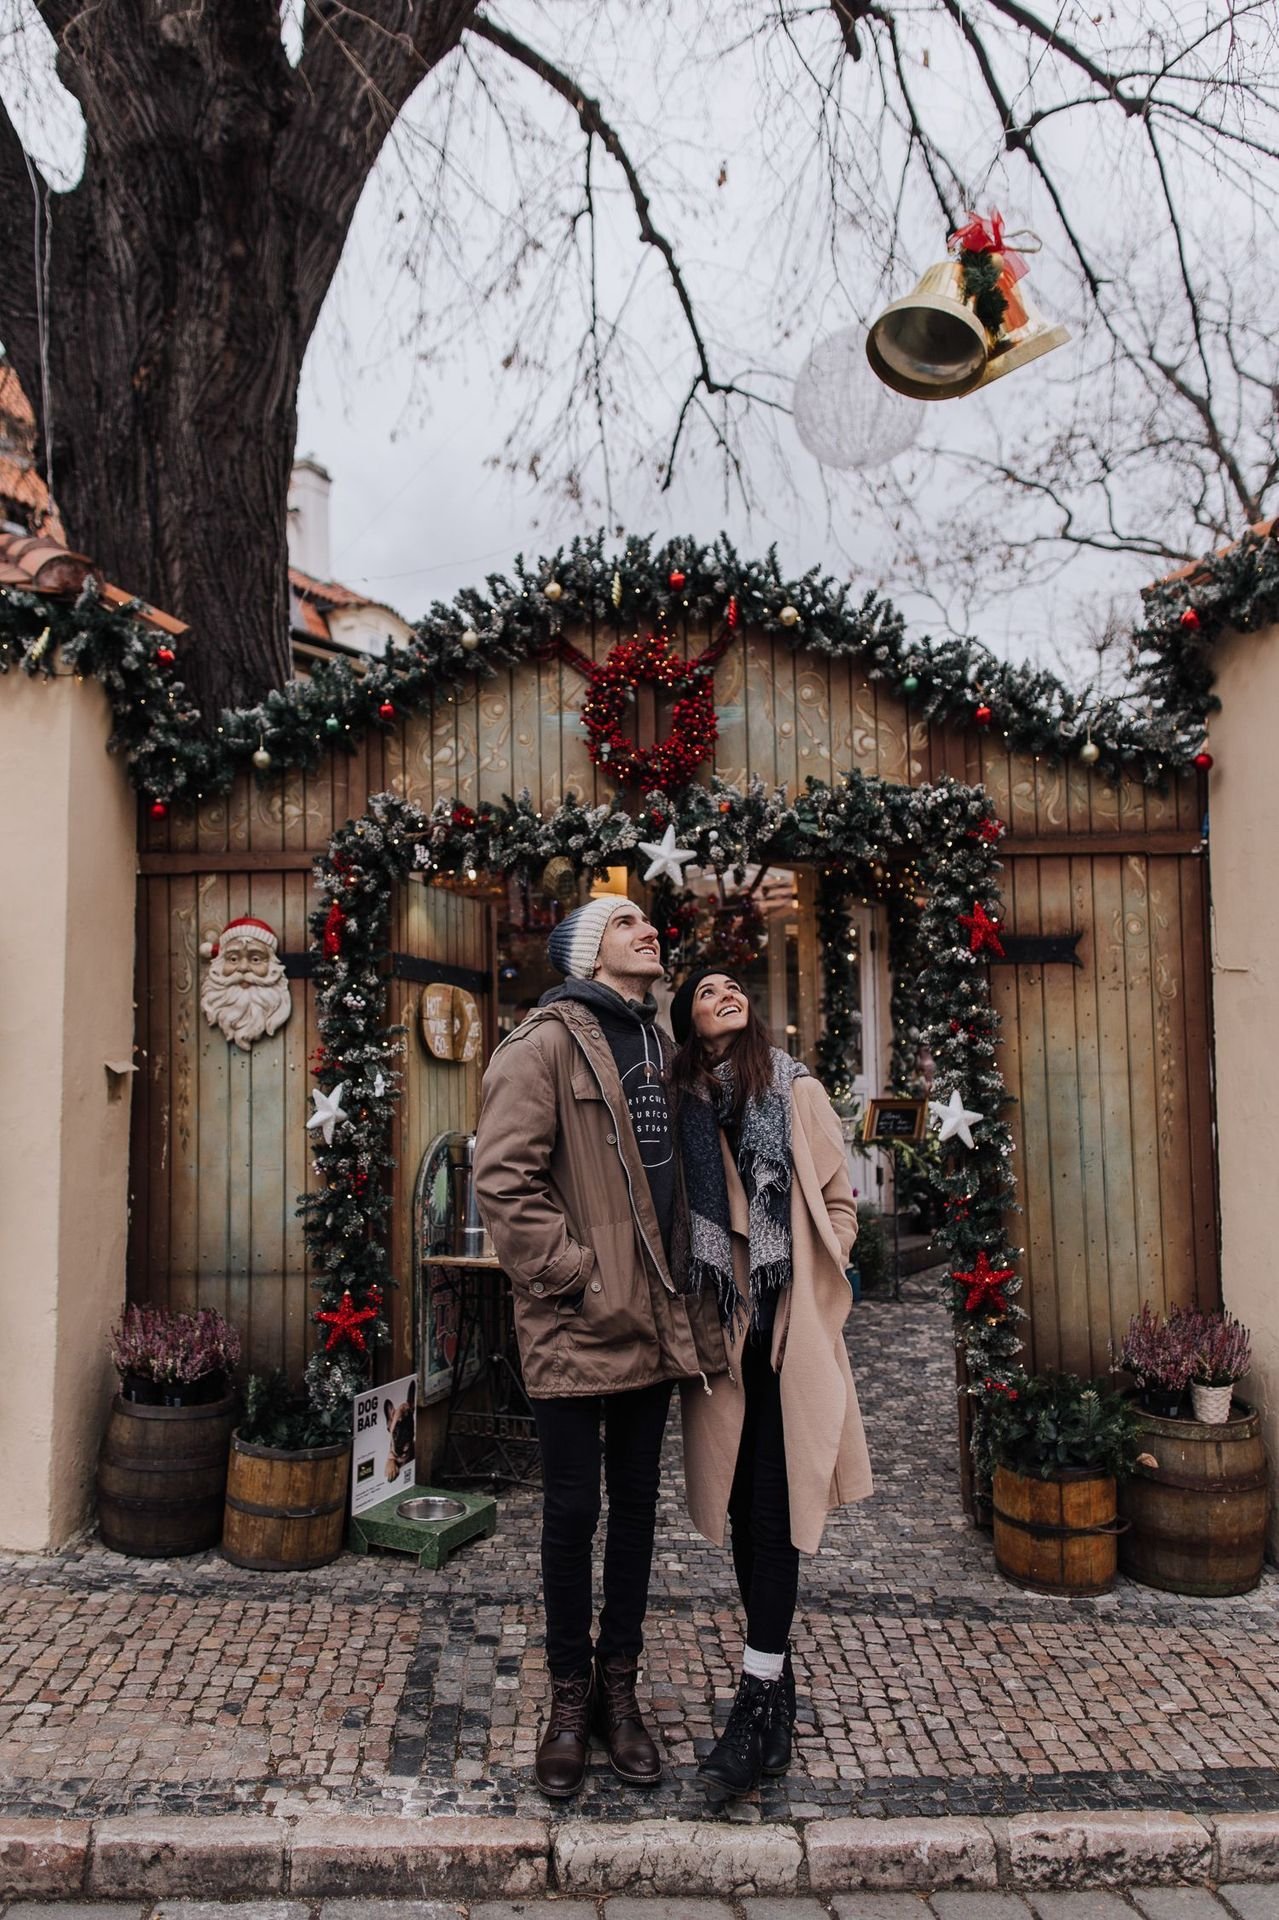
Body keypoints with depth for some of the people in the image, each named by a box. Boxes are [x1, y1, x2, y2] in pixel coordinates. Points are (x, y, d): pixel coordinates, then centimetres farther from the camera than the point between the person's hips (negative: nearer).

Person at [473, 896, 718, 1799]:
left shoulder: (657, 1044, 14)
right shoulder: (547, 1042, -10)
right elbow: (504, 1179, -16)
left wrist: (675, 1278, 11)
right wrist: (570, 1274, -16)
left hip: (653, 1320, 7)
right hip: (578, 1322, -7)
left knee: (637, 1503, 16)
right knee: (574, 1510, 7)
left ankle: (619, 1687, 32)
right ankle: (572, 1696, 26)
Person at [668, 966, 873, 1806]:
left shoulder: (797, 1091, 2)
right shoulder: (682, 1104, 7)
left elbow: (840, 1200, 5)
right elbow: (676, 1214, 11)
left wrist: (815, 1291, -2)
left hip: (791, 1326, -3)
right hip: (723, 1325, 3)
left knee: (774, 1502, -5)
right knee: (741, 1500, 10)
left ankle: (760, 1702, 0)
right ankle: (776, 1677, 25)